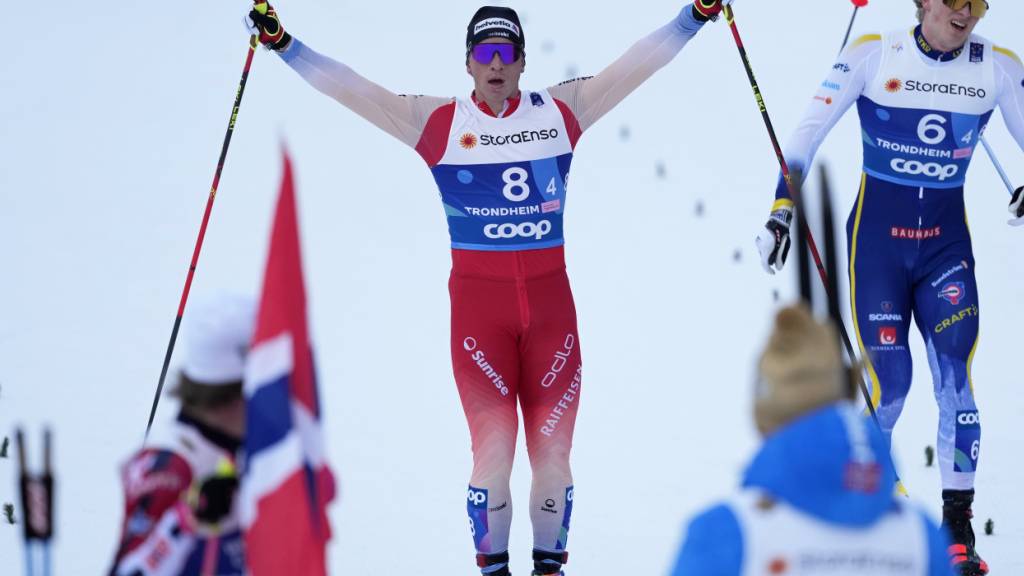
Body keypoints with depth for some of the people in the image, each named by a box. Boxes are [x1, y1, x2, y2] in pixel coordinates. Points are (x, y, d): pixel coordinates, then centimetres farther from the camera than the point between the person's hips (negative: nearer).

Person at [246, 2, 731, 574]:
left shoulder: (562, 112, 6)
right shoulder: (438, 123, 2)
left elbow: (640, 62, 10)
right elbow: (347, 87, -1)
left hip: (550, 297, 2)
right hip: (477, 301, -2)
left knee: (554, 452, 1)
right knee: (493, 453, -8)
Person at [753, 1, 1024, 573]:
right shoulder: (874, 54, -8)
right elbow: (810, 129, -5)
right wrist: (781, 210, -9)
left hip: (946, 239, 2)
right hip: (877, 233, -2)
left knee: (955, 376, -12)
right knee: (890, 382, -7)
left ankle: (959, 524, -5)